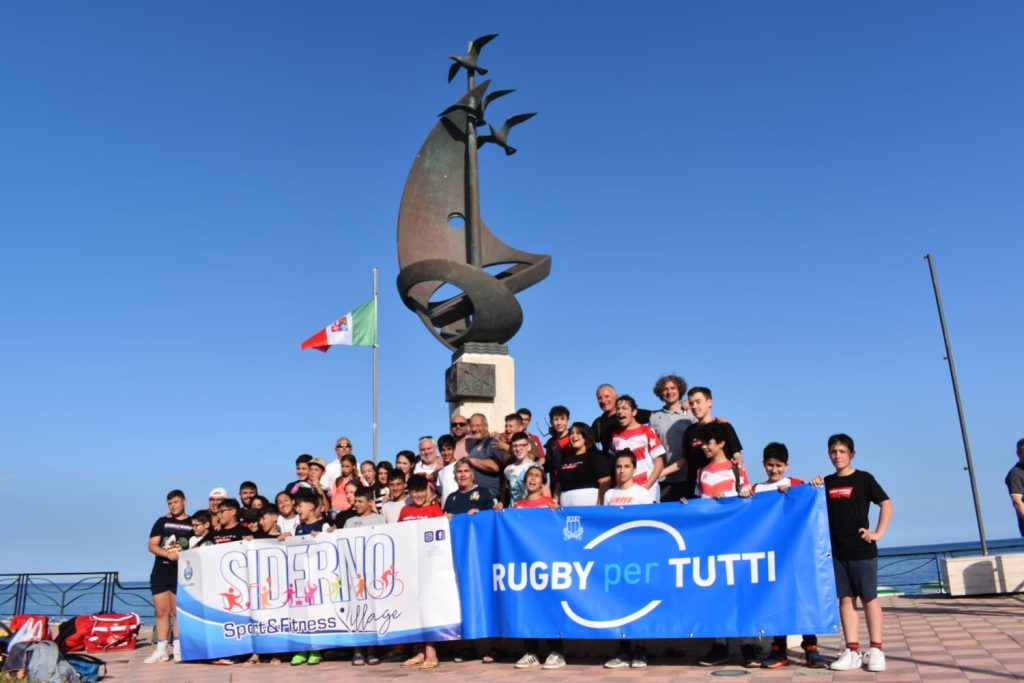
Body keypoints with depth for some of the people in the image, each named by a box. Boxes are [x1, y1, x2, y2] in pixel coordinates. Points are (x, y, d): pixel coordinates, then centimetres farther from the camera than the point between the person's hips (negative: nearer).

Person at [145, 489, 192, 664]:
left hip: (182, 573, -2)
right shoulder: (161, 522, 9)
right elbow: (152, 545, 1)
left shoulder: (193, 524, 6)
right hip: (160, 572, 2)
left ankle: (178, 649, 7)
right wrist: (168, 553, -16)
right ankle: (161, 650, 8)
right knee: (161, 611, 3)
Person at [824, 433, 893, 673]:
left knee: (869, 597, 2)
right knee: (845, 599, 4)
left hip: (862, 550, -4)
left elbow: (886, 504, -3)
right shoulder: (826, 483, 9)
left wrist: (878, 533, -9)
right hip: (837, 551, 4)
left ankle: (876, 650, 9)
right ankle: (852, 651, 8)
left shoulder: (863, 479, -2)